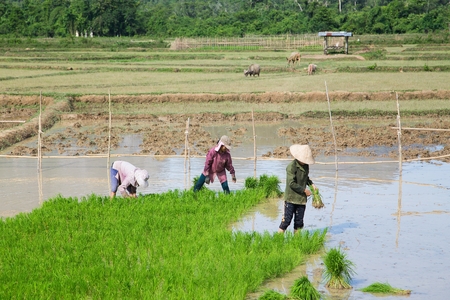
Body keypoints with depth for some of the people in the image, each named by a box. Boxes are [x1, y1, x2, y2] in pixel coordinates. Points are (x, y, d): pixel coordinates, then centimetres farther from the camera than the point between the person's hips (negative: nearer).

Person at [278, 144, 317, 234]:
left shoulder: (305, 166, 7)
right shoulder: (291, 166, -17)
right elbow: (292, 183, -20)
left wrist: (311, 184, 7)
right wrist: (304, 190, -16)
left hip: (301, 198, 7)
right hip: (291, 198, -7)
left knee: (299, 221, 9)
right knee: (287, 219, -6)